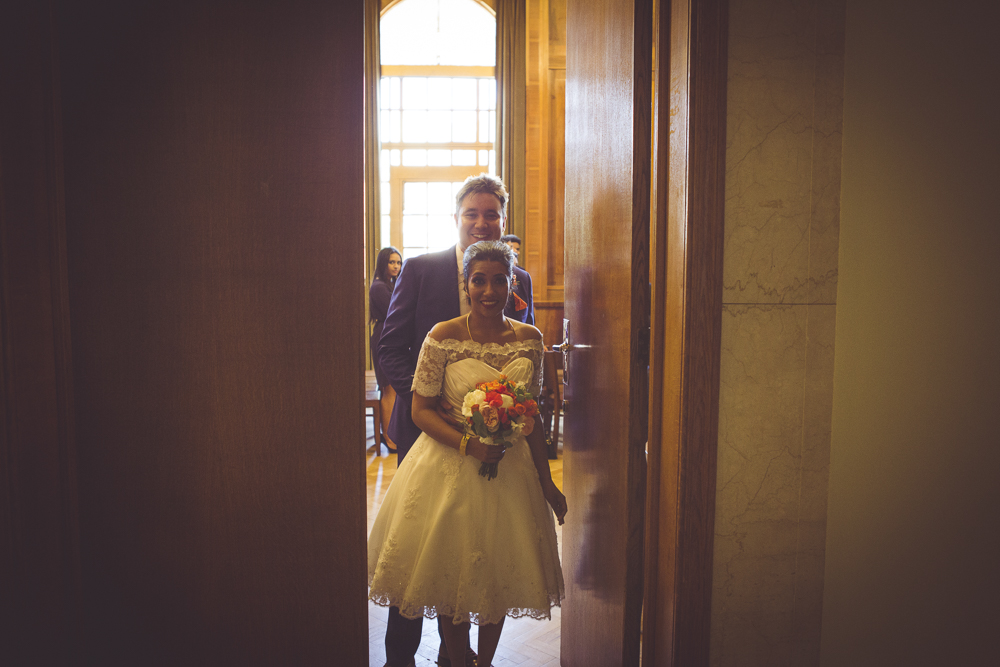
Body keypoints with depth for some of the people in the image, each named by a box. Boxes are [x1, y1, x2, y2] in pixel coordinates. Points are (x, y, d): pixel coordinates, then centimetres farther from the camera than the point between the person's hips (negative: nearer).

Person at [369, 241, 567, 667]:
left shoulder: (530, 340, -2)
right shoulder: (442, 338, -12)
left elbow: (532, 415, 5)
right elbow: (421, 410, -8)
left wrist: (546, 482, 6)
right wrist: (468, 444, -23)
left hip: (510, 469, 3)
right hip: (449, 467, -3)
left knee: (500, 576, 14)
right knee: (451, 576, 8)